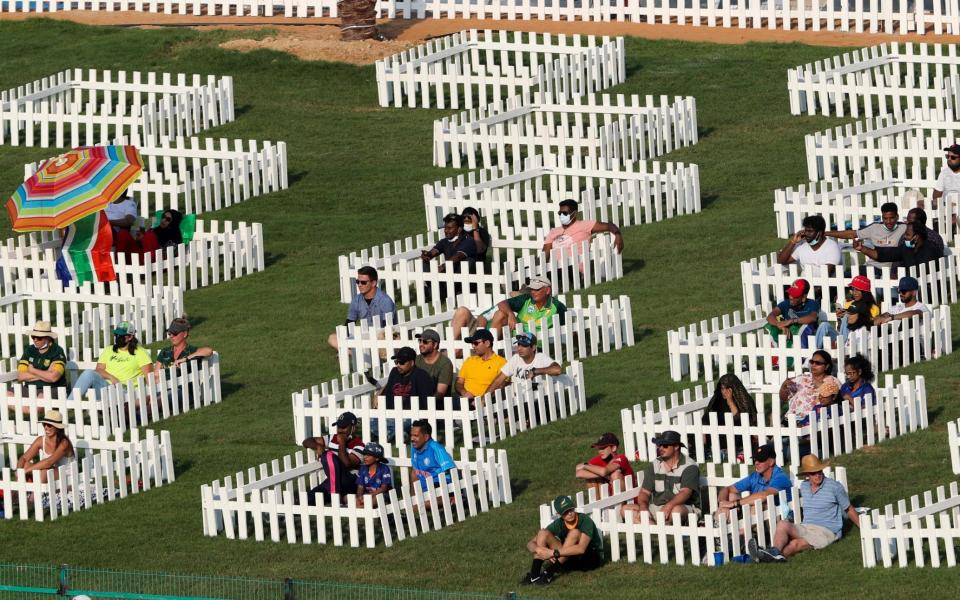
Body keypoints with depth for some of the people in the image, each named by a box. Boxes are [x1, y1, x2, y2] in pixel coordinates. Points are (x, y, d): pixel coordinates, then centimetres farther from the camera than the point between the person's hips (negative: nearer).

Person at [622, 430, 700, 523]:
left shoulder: (689, 467, -7)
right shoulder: (654, 466, 10)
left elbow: (685, 492, -20)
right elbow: (644, 492, 6)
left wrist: (668, 506, -38)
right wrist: (643, 506, -17)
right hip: (656, 508, 6)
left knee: (677, 510, -42)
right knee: (626, 509, -17)